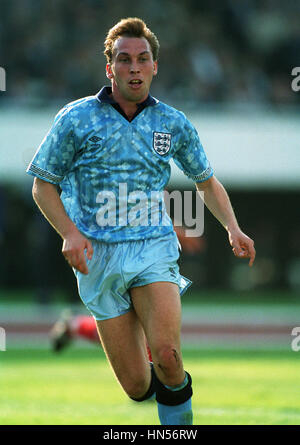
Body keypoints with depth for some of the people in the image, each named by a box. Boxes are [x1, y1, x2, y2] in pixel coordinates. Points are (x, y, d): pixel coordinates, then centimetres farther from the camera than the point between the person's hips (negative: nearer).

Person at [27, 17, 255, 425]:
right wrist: (70, 233, -11)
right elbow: (43, 185, 5)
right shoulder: (77, 118, -1)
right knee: (137, 385, -4)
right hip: (98, 256, -1)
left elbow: (206, 181, 21)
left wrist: (233, 228, 6)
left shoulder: (174, 124, 7)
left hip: (154, 248, 1)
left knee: (167, 356, -24)